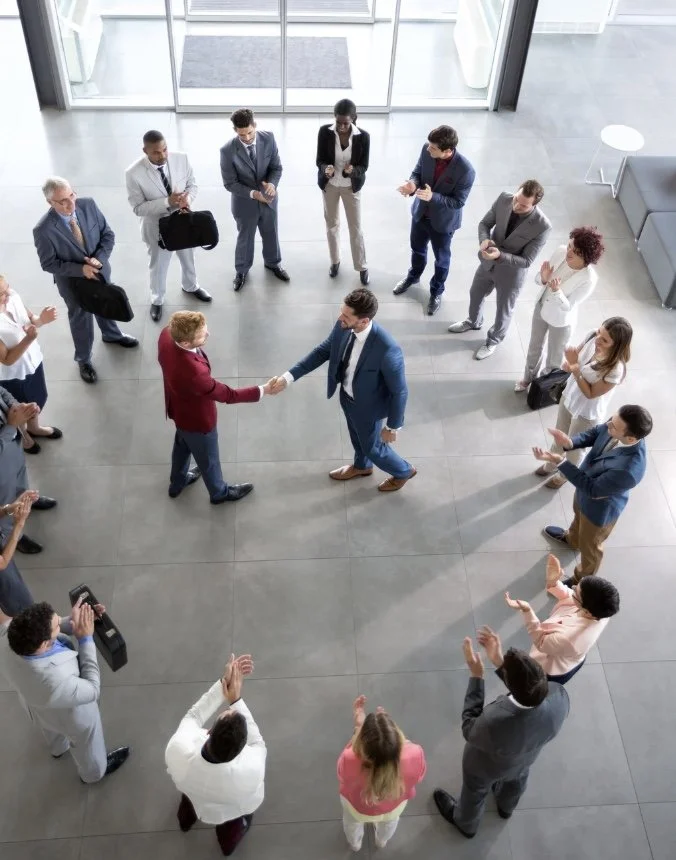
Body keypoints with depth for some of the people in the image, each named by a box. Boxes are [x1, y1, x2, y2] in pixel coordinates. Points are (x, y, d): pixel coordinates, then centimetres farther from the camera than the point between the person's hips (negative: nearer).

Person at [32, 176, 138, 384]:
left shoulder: (88, 204, -21)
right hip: (72, 280, -4)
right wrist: (80, 269, -31)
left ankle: (111, 335, 64)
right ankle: (83, 359, 45)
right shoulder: (44, 230, -31)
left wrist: (99, 258, -26)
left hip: (100, 271, 4)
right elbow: (48, 264, -20)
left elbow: (108, 234, -10)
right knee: (80, 319, 18)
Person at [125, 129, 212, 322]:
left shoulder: (181, 158, -18)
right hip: (157, 227, -3)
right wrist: (167, 202, -35)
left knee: (188, 258, 28)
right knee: (157, 265, 21)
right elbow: (138, 208, -22)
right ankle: (157, 300, 49)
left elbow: (192, 185, -3)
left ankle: (190, 287, 60)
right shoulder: (133, 173, -28)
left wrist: (187, 198, -27)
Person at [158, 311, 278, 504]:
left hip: (180, 409, 7)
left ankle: (177, 482, 63)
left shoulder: (166, 335, -26)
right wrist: (262, 390, -22)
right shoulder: (193, 372, -47)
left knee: (182, 446, 35)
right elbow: (226, 394, -30)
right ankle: (219, 492, 54)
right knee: (208, 460, 24)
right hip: (197, 420, -7)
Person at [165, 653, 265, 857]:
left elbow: (193, 717, -20)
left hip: (196, 801, 1)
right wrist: (236, 700, -24)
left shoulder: (178, 750, -44)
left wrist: (224, 683, -21)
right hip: (236, 808, -1)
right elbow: (258, 745, -21)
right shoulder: (251, 769, -47)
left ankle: (187, 816, 52)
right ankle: (231, 838, 55)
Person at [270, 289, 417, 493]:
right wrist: (289, 377, -10)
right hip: (347, 396, 6)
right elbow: (323, 351, -4)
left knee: (372, 447, 21)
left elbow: (399, 391, -27)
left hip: (368, 406, -6)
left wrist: (393, 427, -14)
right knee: (357, 436, 33)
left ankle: (403, 471, 52)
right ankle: (362, 466, 65)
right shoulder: (343, 327, -22)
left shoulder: (387, 350, -41)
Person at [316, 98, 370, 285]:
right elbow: (320, 160, -11)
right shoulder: (324, 132, -18)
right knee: (332, 225, 17)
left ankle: (362, 267, 26)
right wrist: (326, 169, -35)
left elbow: (364, 166, -13)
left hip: (351, 187, -1)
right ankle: (335, 261, 39)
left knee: (356, 228, 9)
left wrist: (352, 170, -36)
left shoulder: (363, 136, -20)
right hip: (330, 185, 1)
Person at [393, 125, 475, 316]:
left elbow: (458, 202, -24)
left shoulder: (465, 170, -34)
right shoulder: (427, 150, -20)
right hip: (420, 213, 5)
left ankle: (437, 291, 47)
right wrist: (413, 184, -26)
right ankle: (413, 276, 60)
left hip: (443, 221, -4)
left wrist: (433, 197, -39)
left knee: (441, 258, 20)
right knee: (417, 249, 29)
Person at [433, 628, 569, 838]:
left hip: (487, 767, -4)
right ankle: (506, 807, 72)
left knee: (474, 793, 32)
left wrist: (476, 675, -27)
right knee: (516, 780, 39)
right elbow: (528, 688, -15)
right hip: (526, 756, 4)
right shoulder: (559, 696, -38)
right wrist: (499, 662, -19)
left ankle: (466, 824, 64)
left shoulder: (494, 723, -50)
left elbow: (469, 729, -27)